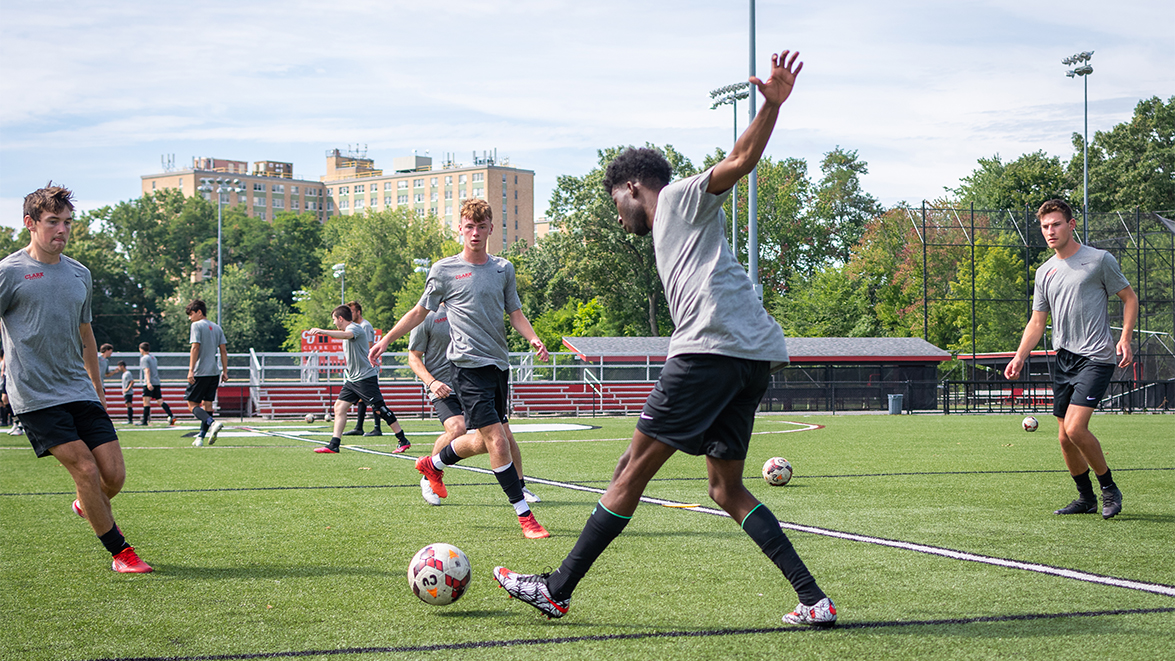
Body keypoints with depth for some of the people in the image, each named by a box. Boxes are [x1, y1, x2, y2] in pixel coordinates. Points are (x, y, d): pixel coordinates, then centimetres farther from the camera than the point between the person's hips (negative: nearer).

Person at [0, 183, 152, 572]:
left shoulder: (80, 275, 12)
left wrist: (98, 389, 25)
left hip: (80, 391, 5)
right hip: (35, 397, -5)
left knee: (114, 475, -2)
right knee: (85, 468, -14)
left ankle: (88, 508, 33)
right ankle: (119, 552, 1)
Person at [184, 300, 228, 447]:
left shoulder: (197, 325, -5)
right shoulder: (217, 327, 15)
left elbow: (195, 347, -15)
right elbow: (223, 350, 13)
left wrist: (191, 370, -17)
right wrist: (225, 371, 15)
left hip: (200, 373, -7)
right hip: (214, 373, 7)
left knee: (192, 405, -3)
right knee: (207, 404, 9)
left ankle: (213, 423, -26)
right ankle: (200, 439, 8)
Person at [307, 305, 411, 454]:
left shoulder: (354, 328, -14)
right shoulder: (348, 330, 17)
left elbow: (346, 335, -38)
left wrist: (322, 331, -49)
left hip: (365, 377, -10)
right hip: (352, 379, 10)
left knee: (380, 409, -7)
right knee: (339, 407, 1)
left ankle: (403, 441, 1)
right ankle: (334, 445, -1)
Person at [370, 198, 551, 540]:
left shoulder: (503, 269, 11)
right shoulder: (444, 270, 1)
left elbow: (515, 313, 13)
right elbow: (420, 312, 11)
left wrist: (533, 338, -6)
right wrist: (386, 340, 9)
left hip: (499, 364, 5)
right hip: (470, 365, -5)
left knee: (486, 440, 13)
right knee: (497, 441, -13)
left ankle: (433, 465, 40)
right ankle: (525, 516, -10)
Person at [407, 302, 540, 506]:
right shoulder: (427, 317, -3)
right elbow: (414, 358, -1)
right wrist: (431, 382, -17)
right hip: (444, 389, -5)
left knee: (505, 434, -3)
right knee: (456, 430, -30)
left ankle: (519, 488, 17)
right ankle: (428, 479, -6)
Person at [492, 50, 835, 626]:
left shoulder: (681, 197, 8)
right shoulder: (667, 236, 34)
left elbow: (738, 162, -8)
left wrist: (772, 105, -23)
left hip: (714, 344, -9)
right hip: (755, 357, 9)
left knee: (635, 468, -4)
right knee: (726, 488, 11)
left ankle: (558, 589, 2)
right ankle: (813, 599, 1)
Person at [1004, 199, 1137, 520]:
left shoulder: (1099, 259, -2)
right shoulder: (1044, 272, 13)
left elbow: (1130, 298, 4)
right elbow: (1037, 321, 17)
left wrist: (1125, 339, -9)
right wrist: (1020, 357, 3)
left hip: (1096, 357, -6)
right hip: (1063, 359, 6)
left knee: (1075, 428, -19)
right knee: (1065, 438, 5)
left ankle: (1109, 489, 0)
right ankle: (1086, 498, 22)